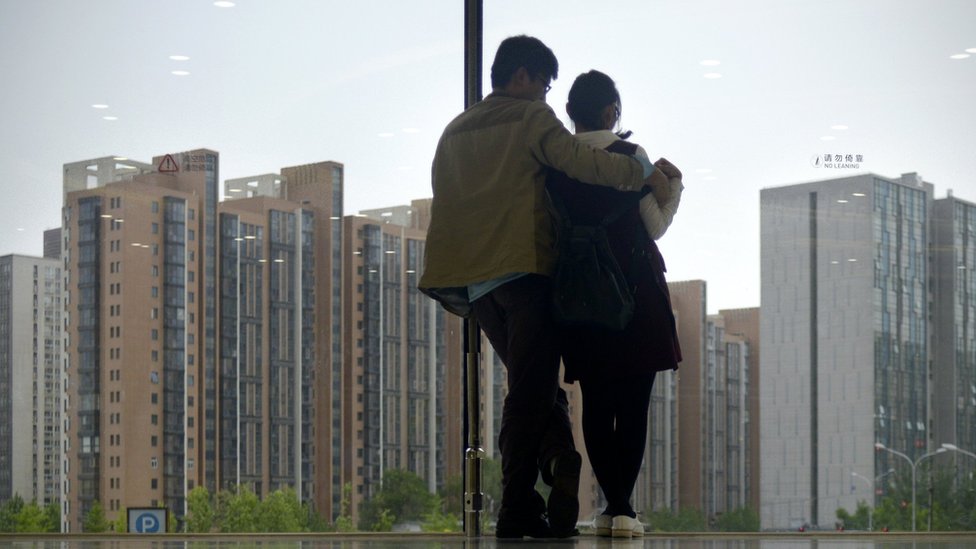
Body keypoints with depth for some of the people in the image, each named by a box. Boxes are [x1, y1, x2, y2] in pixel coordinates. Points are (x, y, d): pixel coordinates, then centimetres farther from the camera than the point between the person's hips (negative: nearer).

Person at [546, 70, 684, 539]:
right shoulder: (630, 156, -6)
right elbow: (655, 226, 0)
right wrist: (672, 187, 12)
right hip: (636, 288, -2)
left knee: (596, 404, 8)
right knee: (633, 404, 3)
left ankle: (614, 504, 2)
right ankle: (622, 508, -3)